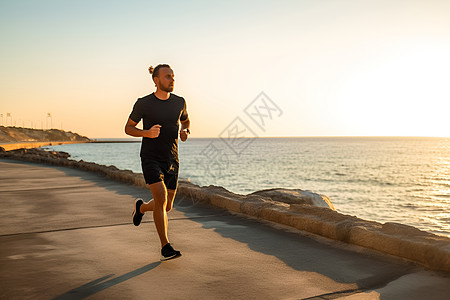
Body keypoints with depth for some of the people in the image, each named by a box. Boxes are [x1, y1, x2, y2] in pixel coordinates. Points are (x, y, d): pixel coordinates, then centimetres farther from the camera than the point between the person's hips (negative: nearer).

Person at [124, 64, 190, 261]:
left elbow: (186, 120, 23)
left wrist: (185, 131, -1)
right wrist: (147, 133, -18)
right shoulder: (143, 104, -6)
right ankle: (165, 247, -9)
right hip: (150, 158, -4)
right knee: (161, 199, -19)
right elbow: (128, 128, 3)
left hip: (171, 160, 4)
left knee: (167, 206, 9)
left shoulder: (179, 102, 4)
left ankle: (141, 207, 42)